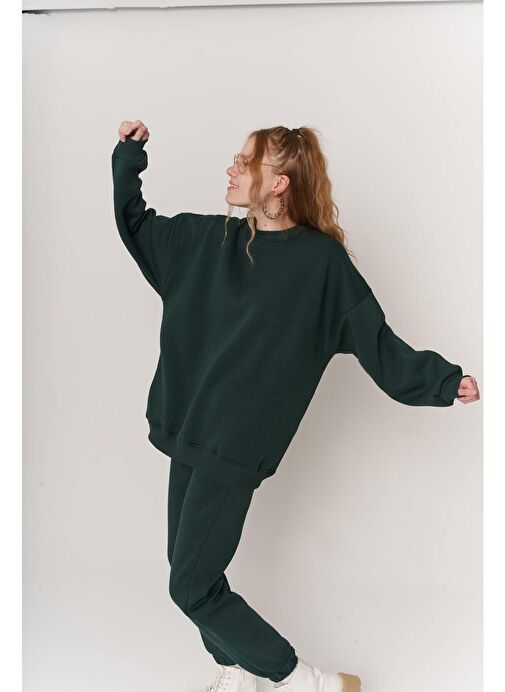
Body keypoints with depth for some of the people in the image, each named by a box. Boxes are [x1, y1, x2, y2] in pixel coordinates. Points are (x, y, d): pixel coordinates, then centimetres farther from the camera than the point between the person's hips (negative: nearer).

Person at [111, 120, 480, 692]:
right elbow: (137, 226, 20)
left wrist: (445, 380, -16)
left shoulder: (321, 260, -10)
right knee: (191, 569, 15)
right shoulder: (209, 238, 6)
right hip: (187, 435, 7)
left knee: (192, 587, -6)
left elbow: (376, 340, -8)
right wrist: (129, 155, 12)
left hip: (235, 447, -7)